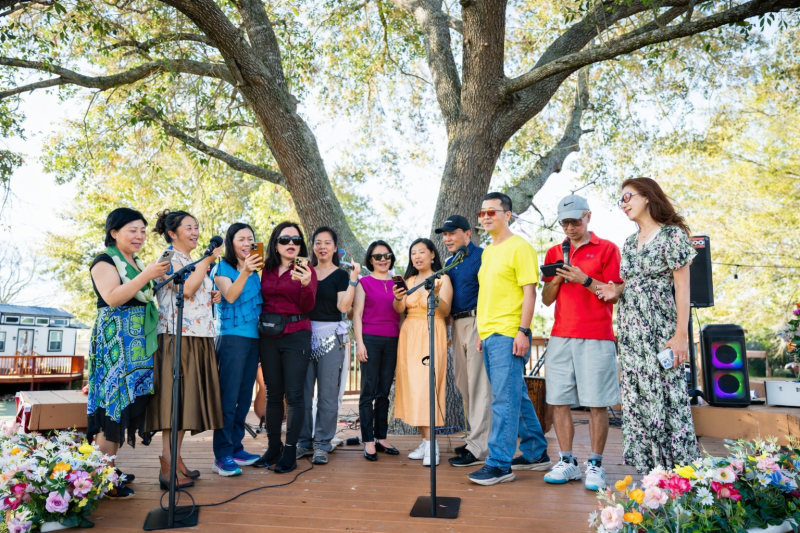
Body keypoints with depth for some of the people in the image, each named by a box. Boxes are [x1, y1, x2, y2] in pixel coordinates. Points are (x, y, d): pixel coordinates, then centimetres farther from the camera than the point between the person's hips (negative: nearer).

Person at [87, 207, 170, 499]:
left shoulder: (138, 264, 18)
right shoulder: (104, 262, -6)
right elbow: (112, 298, -20)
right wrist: (147, 275, -25)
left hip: (138, 343, 8)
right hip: (116, 342, -8)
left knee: (131, 402, 9)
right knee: (115, 402, -9)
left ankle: (111, 468, 18)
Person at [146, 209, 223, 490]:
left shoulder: (195, 262, 21)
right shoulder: (169, 259, -5)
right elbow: (186, 289, -21)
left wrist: (212, 298, 10)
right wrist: (207, 261, -15)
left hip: (199, 339, 9)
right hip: (177, 337, -8)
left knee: (186, 400, 9)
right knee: (175, 398, -8)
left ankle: (176, 460, 16)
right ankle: (168, 466, -3)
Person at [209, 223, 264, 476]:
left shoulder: (255, 271, 16)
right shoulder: (222, 268, -2)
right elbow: (230, 296, -20)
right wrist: (244, 272, -33)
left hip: (254, 337, 7)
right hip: (231, 338, -7)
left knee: (244, 397, 10)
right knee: (228, 396, -7)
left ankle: (236, 448, 19)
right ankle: (222, 456, -3)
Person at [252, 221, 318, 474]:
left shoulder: (306, 270, -1)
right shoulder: (267, 270, 9)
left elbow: (308, 307, -10)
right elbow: (261, 301, 12)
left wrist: (305, 284, -25)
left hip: (296, 336, -4)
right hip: (268, 337, 4)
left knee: (294, 395, -2)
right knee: (273, 394, 11)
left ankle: (290, 452, 7)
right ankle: (273, 447, 22)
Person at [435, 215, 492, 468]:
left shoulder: (481, 257, -8)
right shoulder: (449, 262, 18)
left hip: (477, 322, -9)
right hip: (457, 324, 9)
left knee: (479, 386, -6)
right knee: (463, 384, 13)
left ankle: (479, 449, -1)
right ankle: (476, 437, 26)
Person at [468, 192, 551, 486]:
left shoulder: (519, 247, -6)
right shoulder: (487, 251, 19)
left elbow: (529, 292, -12)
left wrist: (523, 332, -18)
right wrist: (481, 332, 19)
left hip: (508, 335, -9)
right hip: (489, 335, 9)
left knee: (505, 400, -6)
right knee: (517, 397, 16)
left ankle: (499, 464, 1)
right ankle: (536, 453, 27)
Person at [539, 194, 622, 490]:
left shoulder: (607, 249, 4)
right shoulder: (554, 252, 16)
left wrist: (584, 280, -14)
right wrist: (555, 280, -5)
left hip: (596, 338, -4)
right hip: (560, 336, 4)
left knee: (597, 403, -1)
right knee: (558, 401, 3)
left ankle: (595, 465, 10)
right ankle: (567, 462, 14)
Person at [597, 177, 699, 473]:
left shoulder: (672, 235, -3)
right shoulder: (630, 243, 16)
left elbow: (682, 287, -8)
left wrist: (681, 334, -14)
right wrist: (615, 291, -1)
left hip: (660, 331, -6)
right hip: (630, 332, 6)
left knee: (665, 397, -5)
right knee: (635, 400, 5)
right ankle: (647, 468, 14)